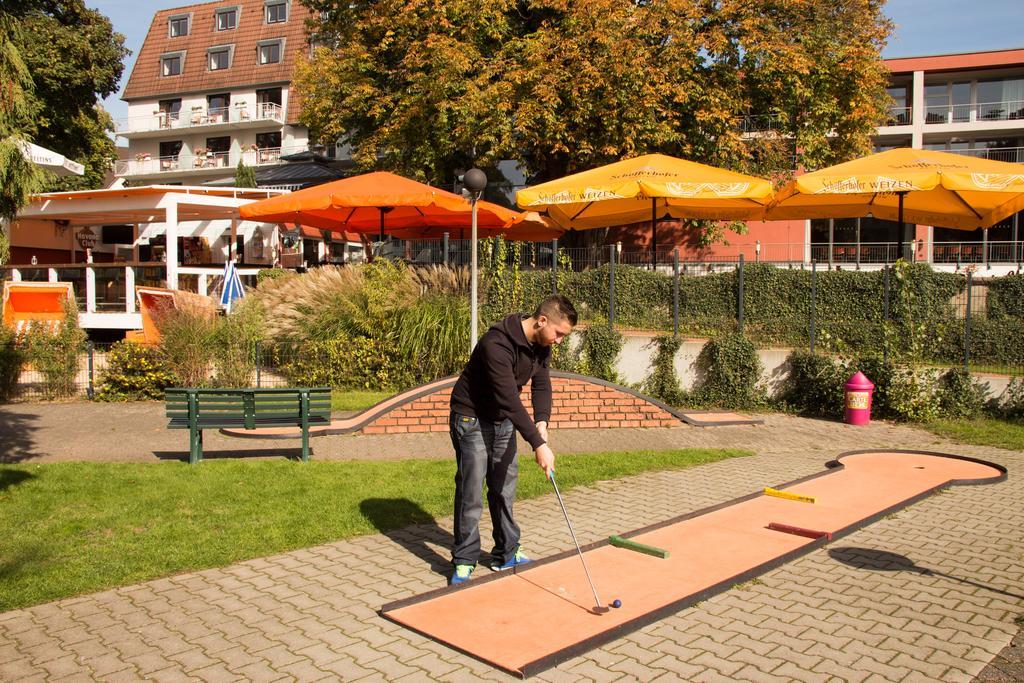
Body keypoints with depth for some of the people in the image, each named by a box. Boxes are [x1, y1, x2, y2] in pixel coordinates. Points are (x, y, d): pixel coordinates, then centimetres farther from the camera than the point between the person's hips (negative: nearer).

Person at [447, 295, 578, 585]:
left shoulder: (541, 346, -5)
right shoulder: (497, 344, -33)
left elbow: (541, 385, -2)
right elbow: (509, 399, -36)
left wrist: (541, 421, -21)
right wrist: (538, 445, -37)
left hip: (503, 420, 8)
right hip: (472, 419, -7)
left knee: (504, 488, 10)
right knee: (471, 490, -4)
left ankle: (506, 554, 21)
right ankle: (465, 560, 8)